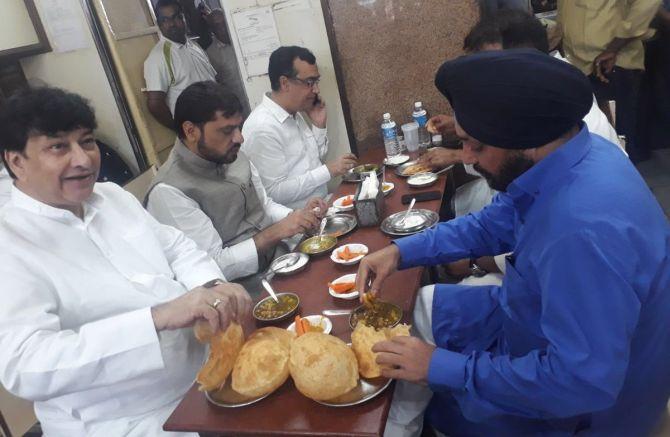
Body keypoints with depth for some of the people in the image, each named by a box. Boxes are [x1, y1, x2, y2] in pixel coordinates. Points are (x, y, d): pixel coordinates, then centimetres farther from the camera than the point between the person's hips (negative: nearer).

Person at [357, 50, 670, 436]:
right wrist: (401, 251, -6)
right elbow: (491, 226, 5)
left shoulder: (586, 228, -40)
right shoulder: (551, 156, -11)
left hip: (575, 400, -8)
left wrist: (442, 368, -26)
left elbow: (582, 382, -35)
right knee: (423, 305, 12)